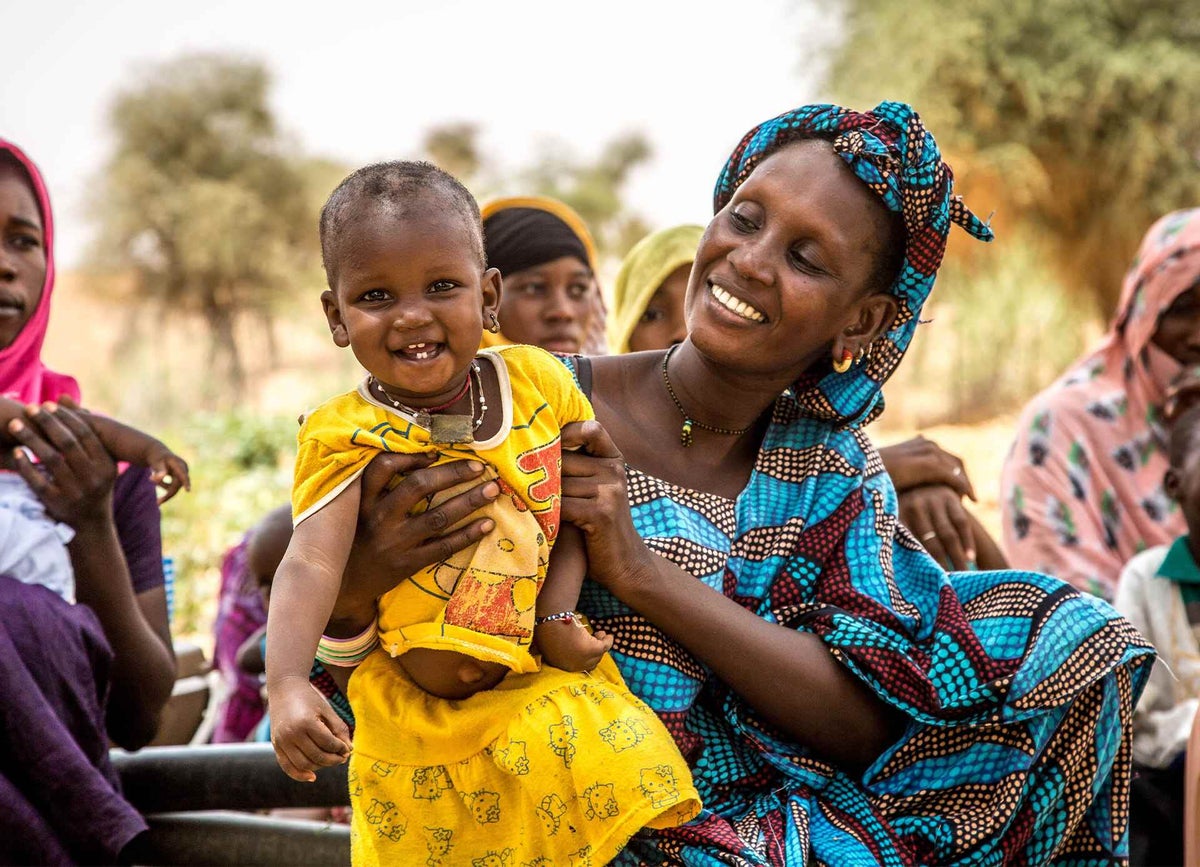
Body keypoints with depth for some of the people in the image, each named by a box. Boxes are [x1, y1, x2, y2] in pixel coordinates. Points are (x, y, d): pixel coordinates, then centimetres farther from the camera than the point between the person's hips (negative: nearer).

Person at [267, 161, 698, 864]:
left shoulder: (537, 383, -6)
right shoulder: (352, 438, -16)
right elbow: (311, 565, -28)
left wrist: (556, 615, -14)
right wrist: (287, 687, -44)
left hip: (547, 681, 2)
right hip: (421, 719, -2)